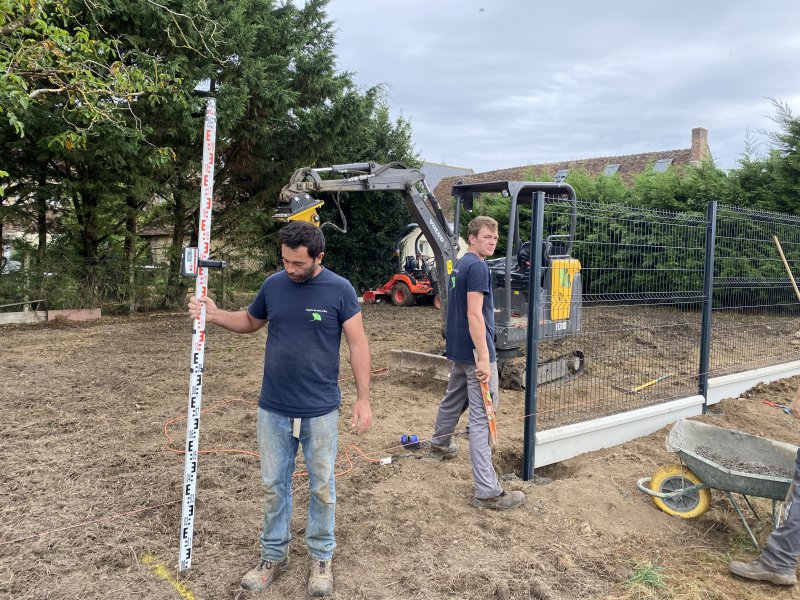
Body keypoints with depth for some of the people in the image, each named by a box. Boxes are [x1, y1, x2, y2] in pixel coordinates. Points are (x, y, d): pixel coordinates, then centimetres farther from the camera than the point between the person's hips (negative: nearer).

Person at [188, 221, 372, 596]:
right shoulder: (273, 285, 0)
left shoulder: (339, 290, -10)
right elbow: (250, 322, 17)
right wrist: (215, 315, -2)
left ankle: (321, 558, 28)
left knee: (321, 487, 11)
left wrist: (363, 398, -10)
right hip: (273, 409, 3)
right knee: (273, 485, 13)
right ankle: (274, 555, 31)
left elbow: (358, 344, -7)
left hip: (320, 411, -3)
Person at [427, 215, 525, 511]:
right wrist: (484, 358, -25)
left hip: (459, 350, 10)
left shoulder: (459, 265, 12)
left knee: (453, 397, 28)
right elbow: (474, 314, -23)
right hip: (475, 352, -10)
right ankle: (487, 490, -8)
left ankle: (440, 443, 50)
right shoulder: (477, 266, -16)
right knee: (482, 417, -10)